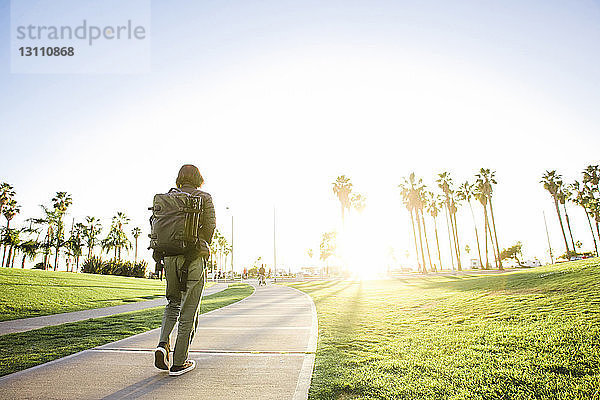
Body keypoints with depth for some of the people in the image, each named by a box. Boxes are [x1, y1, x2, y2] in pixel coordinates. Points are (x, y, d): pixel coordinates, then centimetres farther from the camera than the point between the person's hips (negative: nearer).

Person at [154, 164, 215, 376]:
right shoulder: (204, 197, -1)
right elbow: (209, 226, -8)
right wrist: (202, 248, 4)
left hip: (171, 256, 4)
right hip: (194, 258, -4)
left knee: (173, 303, 24)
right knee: (189, 310, 5)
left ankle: (163, 343, 5)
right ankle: (179, 362, 12)